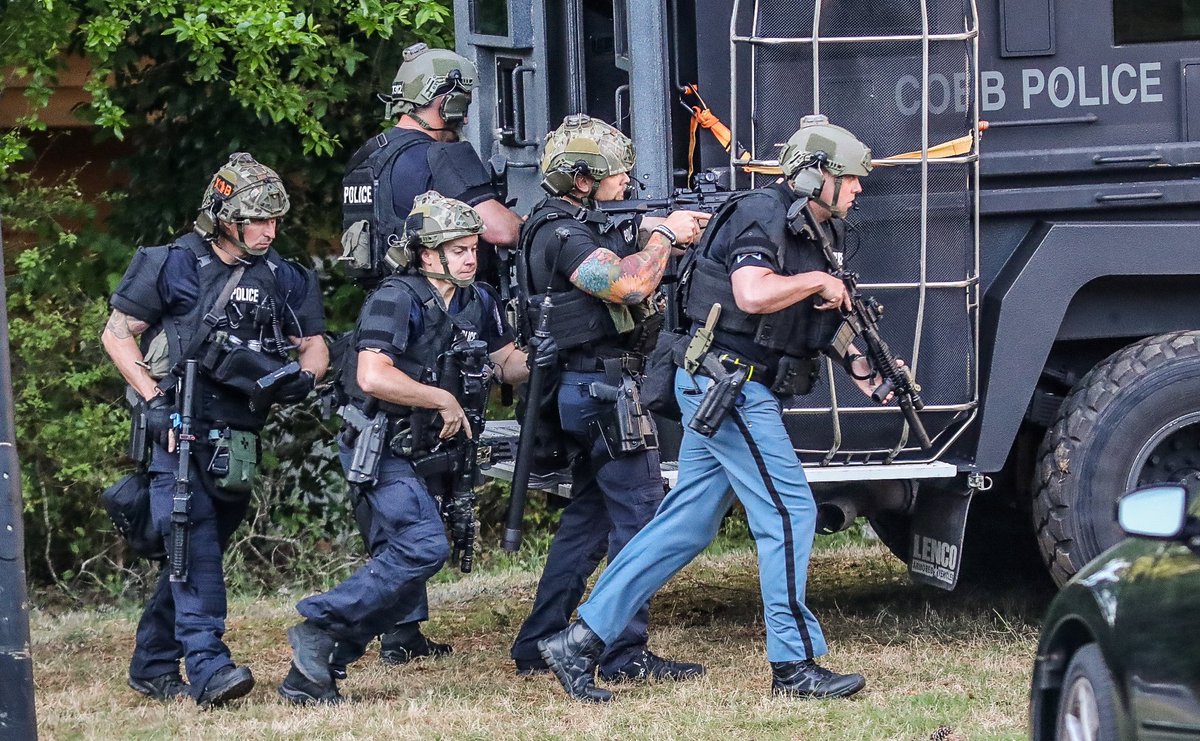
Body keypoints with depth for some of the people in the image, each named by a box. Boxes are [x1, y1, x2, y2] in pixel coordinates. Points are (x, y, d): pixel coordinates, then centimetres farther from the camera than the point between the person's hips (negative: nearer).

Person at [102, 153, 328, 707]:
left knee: (200, 551, 9)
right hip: (178, 430, -5)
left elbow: (314, 346, 16)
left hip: (237, 441, 5)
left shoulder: (280, 277, 9)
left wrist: (302, 379, -9)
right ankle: (207, 664, -28)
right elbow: (116, 334, 0)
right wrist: (155, 399, -12)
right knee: (194, 541, -19)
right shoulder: (173, 266, -3)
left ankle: (152, 666, 21)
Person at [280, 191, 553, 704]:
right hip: (379, 451, -9)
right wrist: (445, 400, -21)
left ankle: (308, 675, 12)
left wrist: (533, 363, -7)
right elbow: (372, 376, -28)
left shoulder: (477, 302, 8)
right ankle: (318, 627, -16)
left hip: (421, 453, 9)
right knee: (424, 546, -24)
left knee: (400, 580, 7)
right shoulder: (397, 298, -17)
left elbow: (505, 363, 17)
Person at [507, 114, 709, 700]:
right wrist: (665, 235, -13)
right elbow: (630, 284, -28)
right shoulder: (563, 235, -17)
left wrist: (666, 228, -2)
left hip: (587, 390, 11)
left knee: (589, 515, 15)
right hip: (605, 388, -11)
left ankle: (538, 645, 18)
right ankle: (626, 655, -9)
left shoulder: (591, 224, 16)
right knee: (639, 514, -9)